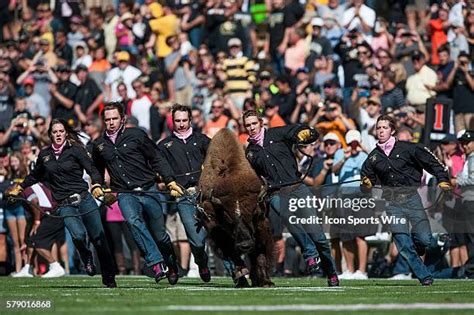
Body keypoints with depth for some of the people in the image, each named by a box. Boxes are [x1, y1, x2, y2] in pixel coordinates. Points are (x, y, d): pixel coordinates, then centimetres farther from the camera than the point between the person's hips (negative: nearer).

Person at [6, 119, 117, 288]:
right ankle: (87, 258, 8)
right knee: (78, 235, -25)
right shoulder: (44, 155, 12)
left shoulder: (75, 150, 2)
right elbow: (35, 175, 31)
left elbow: (92, 169, -4)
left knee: (98, 237, -3)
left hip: (84, 199, -1)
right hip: (64, 205, 1)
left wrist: (97, 185, -22)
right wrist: (19, 187, 35)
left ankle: (109, 279, 9)